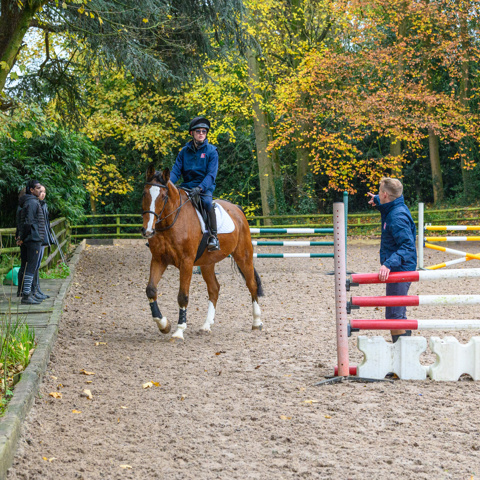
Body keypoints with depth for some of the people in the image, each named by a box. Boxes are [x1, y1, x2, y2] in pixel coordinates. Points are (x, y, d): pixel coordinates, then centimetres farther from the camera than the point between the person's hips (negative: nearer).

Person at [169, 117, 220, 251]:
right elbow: (176, 171, 5)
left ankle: (213, 236, -31)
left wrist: (200, 187, -28)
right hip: (186, 187, 4)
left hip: (205, 188, -4)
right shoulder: (184, 151, 8)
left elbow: (211, 174, -11)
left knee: (207, 202, -36)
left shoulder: (211, 151, -2)